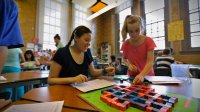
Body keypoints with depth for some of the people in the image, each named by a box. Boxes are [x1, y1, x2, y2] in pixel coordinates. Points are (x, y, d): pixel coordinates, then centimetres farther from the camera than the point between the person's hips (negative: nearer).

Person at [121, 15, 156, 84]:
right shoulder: (126, 44, -6)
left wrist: (141, 75, -35)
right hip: (132, 76, 2)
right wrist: (129, 65, -13)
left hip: (147, 75, -1)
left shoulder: (148, 41, -12)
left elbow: (150, 62, -19)